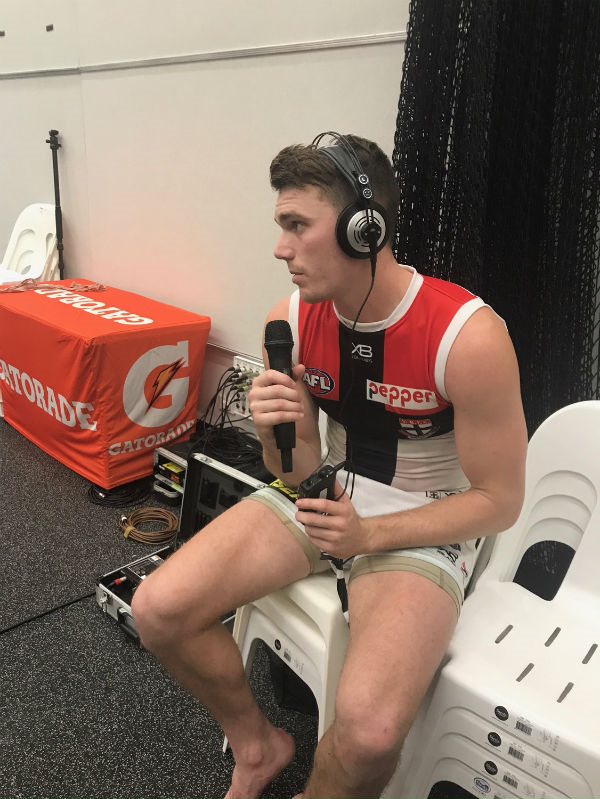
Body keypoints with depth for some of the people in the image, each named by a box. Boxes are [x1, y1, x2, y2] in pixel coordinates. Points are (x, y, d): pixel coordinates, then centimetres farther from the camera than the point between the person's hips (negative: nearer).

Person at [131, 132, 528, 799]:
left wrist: (367, 535, -20)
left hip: (423, 527, -4)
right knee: (157, 611, -10)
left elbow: (499, 500, -12)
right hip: (325, 496, 5)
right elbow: (299, 474, 1)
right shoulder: (290, 320, -7)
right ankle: (256, 745, 19)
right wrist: (274, 431, -22)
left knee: (368, 732, -28)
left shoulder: (469, 337, -22)